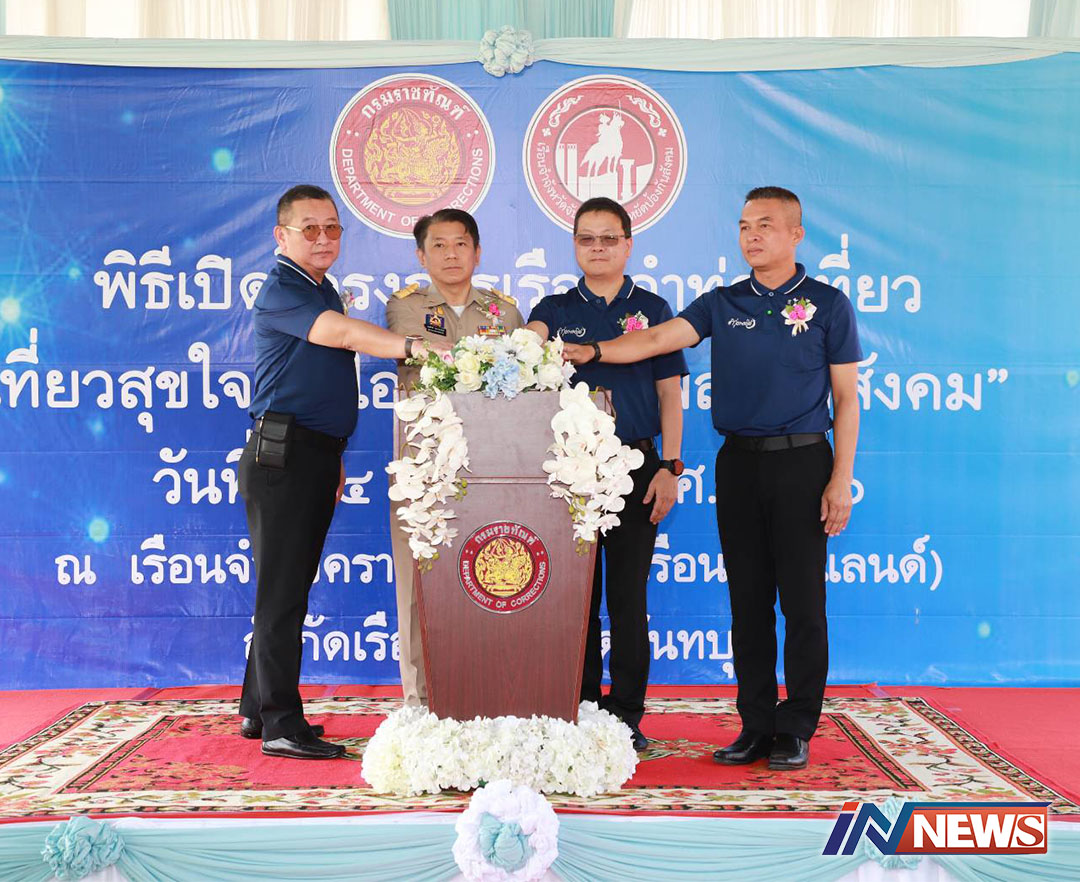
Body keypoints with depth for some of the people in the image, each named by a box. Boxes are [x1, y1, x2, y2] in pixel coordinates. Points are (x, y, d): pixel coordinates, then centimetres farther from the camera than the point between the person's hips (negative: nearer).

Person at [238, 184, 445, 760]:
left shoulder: (323, 292, 20)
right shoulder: (281, 291, -9)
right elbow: (341, 332, -27)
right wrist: (411, 345, -39)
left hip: (316, 455, 9)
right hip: (282, 454, -9)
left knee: (291, 587, 12)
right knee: (282, 589, -7)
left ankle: (259, 708, 21)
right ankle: (280, 724, -4)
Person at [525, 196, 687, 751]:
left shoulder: (651, 309, 9)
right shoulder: (554, 310, 12)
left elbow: (669, 395, 7)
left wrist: (670, 467, -1)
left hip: (634, 464, -1)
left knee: (628, 596, 0)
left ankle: (627, 715, 9)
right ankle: (581, 709, 13)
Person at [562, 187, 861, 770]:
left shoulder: (827, 305, 3)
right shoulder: (722, 304, 10)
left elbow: (846, 398, 2)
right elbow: (659, 339, -2)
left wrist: (841, 479, -5)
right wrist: (592, 352, -19)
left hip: (802, 462, -3)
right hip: (738, 464, 3)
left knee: (802, 602, -1)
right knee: (748, 602, 6)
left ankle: (797, 728, 9)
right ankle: (756, 725, 15)